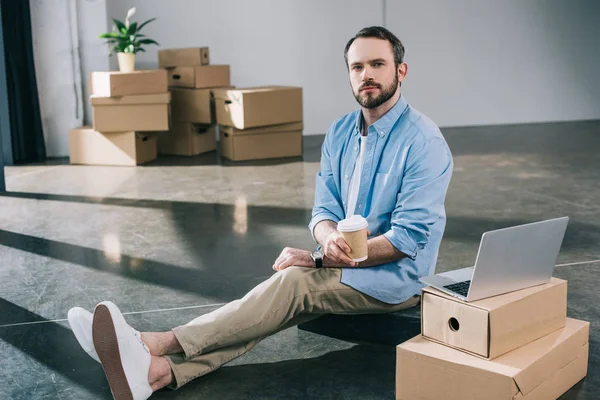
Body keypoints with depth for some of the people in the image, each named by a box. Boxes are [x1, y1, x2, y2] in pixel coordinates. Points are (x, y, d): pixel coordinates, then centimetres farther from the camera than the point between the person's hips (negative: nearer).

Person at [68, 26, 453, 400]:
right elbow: (324, 210, 5)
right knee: (286, 301, -22)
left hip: (395, 276, -5)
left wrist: (320, 258, -21)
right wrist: (331, 239, -22)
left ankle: (158, 344, -35)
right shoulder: (341, 133, 6)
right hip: (348, 261, 6)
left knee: (293, 282, -29)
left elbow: (409, 237, -20)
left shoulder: (424, 142, -15)